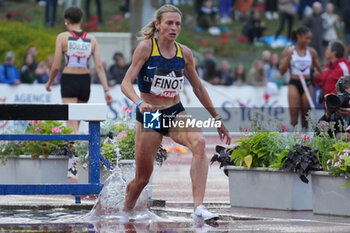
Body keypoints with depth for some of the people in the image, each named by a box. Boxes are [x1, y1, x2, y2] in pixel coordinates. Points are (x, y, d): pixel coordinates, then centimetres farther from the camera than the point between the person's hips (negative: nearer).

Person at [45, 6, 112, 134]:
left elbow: (56, 66, -5)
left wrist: (49, 82, 12)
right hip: (85, 80, 4)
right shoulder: (91, 39, 5)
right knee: (77, 121, 20)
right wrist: (106, 90, -1)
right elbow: (99, 67, -1)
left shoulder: (62, 37, -4)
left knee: (71, 122, -10)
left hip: (68, 81, -4)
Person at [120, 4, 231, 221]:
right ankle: (124, 214, 33)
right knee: (142, 178, 2)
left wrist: (217, 119, 16)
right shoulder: (146, 47, -9)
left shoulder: (184, 53, 3)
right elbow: (126, 84, -15)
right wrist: (139, 102, -35)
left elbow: (198, 87, 15)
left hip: (176, 113, 3)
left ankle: (199, 207, -37)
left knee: (199, 143, -30)